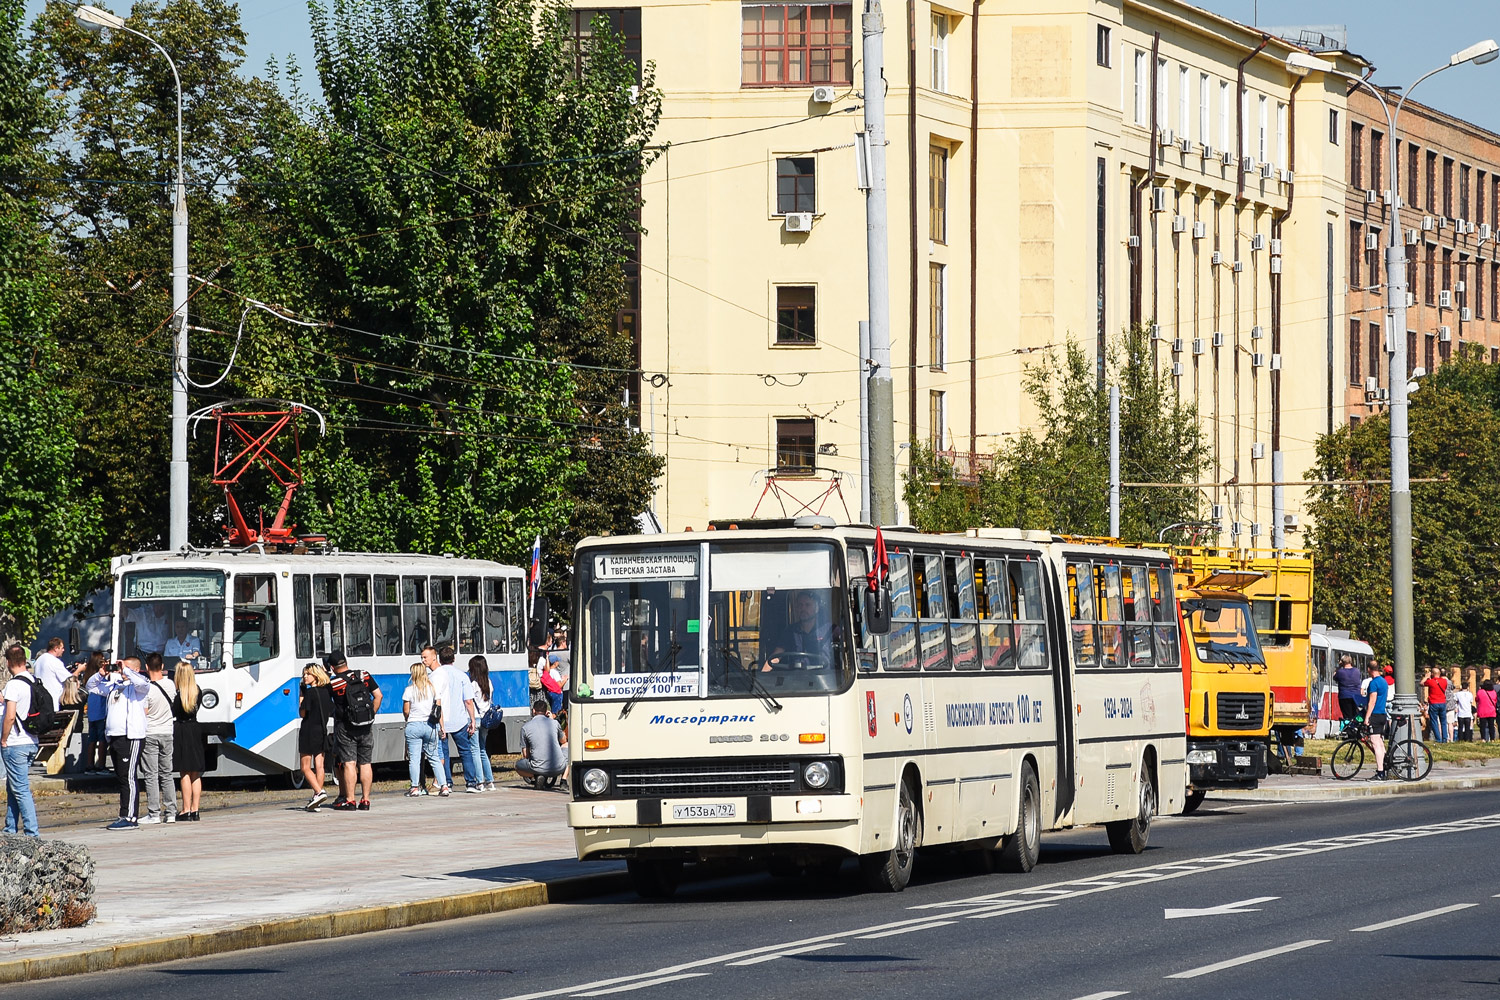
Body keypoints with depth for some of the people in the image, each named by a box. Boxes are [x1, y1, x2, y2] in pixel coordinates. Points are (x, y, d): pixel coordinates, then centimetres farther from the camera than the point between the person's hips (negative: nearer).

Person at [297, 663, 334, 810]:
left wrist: (301, 697, -4)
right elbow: (331, 713, 14)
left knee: (306, 767, -2)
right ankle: (316, 798, 5)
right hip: (322, 732, 7)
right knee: (319, 766, 6)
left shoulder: (309, 692, -13)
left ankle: (319, 792, -20)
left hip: (308, 731, -7)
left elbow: (302, 713, -11)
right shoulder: (326, 692, 7)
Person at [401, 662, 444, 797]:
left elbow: (406, 711, -1)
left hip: (413, 726, -3)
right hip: (430, 726, 3)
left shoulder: (409, 690, -6)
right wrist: (441, 726, 11)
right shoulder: (434, 688, 2)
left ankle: (415, 788, -1)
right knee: (434, 757, 10)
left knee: (414, 759, 0)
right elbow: (439, 709, 3)